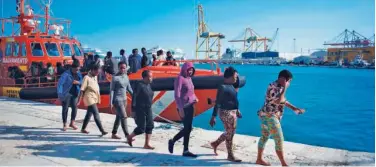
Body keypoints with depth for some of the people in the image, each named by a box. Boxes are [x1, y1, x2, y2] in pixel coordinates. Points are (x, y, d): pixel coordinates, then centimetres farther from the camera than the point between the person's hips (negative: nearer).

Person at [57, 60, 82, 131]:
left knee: (75, 107, 2)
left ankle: (72, 123, 17)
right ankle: (64, 125, 10)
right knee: (65, 108, 0)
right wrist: (60, 94, -20)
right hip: (66, 94, -4)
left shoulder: (79, 74, 6)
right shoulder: (66, 74, -10)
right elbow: (60, 83, -13)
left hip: (75, 94, 5)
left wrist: (78, 82, -13)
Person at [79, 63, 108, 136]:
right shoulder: (86, 78, -15)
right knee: (96, 115, -10)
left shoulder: (95, 77, 9)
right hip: (90, 99, -8)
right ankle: (102, 131, -10)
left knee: (89, 114, 15)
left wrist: (98, 98, 19)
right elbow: (82, 90, -15)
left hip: (94, 99, 8)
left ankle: (83, 129, 29)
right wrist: (79, 100, -15)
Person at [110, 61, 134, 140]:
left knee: (119, 117, 14)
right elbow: (112, 90, -11)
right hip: (117, 100, -7)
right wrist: (111, 102, -14)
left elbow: (129, 88, 16)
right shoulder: (115, 77, -12)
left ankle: (114, 134, 27)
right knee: (124, 117, -11)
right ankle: (127, 135, -9)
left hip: (124, 99, 7)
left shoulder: (126, 77, 8)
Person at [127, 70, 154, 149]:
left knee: (150, 126, 4)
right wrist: (133, 107, -18)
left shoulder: (148, 85, 8)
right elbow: (134, 96, -16)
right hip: (140, 109, -8)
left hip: (148, 109, 8)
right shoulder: (139, 85, -15)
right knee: (141, 128, -3)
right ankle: (130, 137, 23)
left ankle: (146, 144, 13)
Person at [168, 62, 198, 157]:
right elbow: (177, 95, -16)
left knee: (188, 128, 8)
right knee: (187, 128, -6)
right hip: (183, 107, -8)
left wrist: (195, 98, 4)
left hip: (190, 106, 8)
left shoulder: (189, 79, 13)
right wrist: (180, 108, -20)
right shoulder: (180, 79, -11)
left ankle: (186, 151, 18)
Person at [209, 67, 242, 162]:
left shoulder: (231, 86, 9)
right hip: (226, 113, -9)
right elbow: (217, 103, -18)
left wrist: (237, 111, 25)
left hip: (233, 112, 9)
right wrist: (213, 117, -19)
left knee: (230, 133, 18)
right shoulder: (222, 87, -17)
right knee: (230, 133, 1)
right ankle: (230, 155, 15)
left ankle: (215, 143, 38)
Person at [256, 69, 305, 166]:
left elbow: (283, 100, 22)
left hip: (268, 116, 10)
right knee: (279, 140, -5)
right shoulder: (273, 87, -19)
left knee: (264, 137, 16)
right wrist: (284, 88, -21)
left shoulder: (278, 86, 11)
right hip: (269, 116, -10)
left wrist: (294, 108, 18)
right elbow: (278, 101, -30)